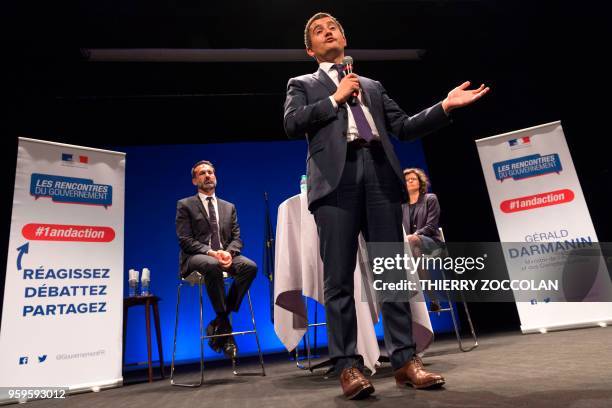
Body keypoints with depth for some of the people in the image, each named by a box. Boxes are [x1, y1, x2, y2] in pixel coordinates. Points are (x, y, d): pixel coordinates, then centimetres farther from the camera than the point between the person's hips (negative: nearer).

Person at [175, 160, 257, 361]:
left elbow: (236, 238, 11)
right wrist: (211, 252, -19)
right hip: (195, 257, -4)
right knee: (212, 265, -39)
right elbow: (185, 240, -4)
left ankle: (218, 323, -17)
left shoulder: (229, 207, 20)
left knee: (250, 266, -27)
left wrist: (229, 252, -13)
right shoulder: (185, 205, 8)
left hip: (225, 254, 4)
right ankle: (224, 322, -20)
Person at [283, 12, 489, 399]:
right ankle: (349, 364, -1)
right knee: (339, 276, -6)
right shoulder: (303, 84, 22)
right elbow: (292, 125, 3)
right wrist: (335, 99, 3)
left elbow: (404, 127, 22)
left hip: (380, 172, 3)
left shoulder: (372, 86, 30)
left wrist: (444, 107, 10)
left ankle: (405, 358, 5)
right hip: (336, 176, -2)